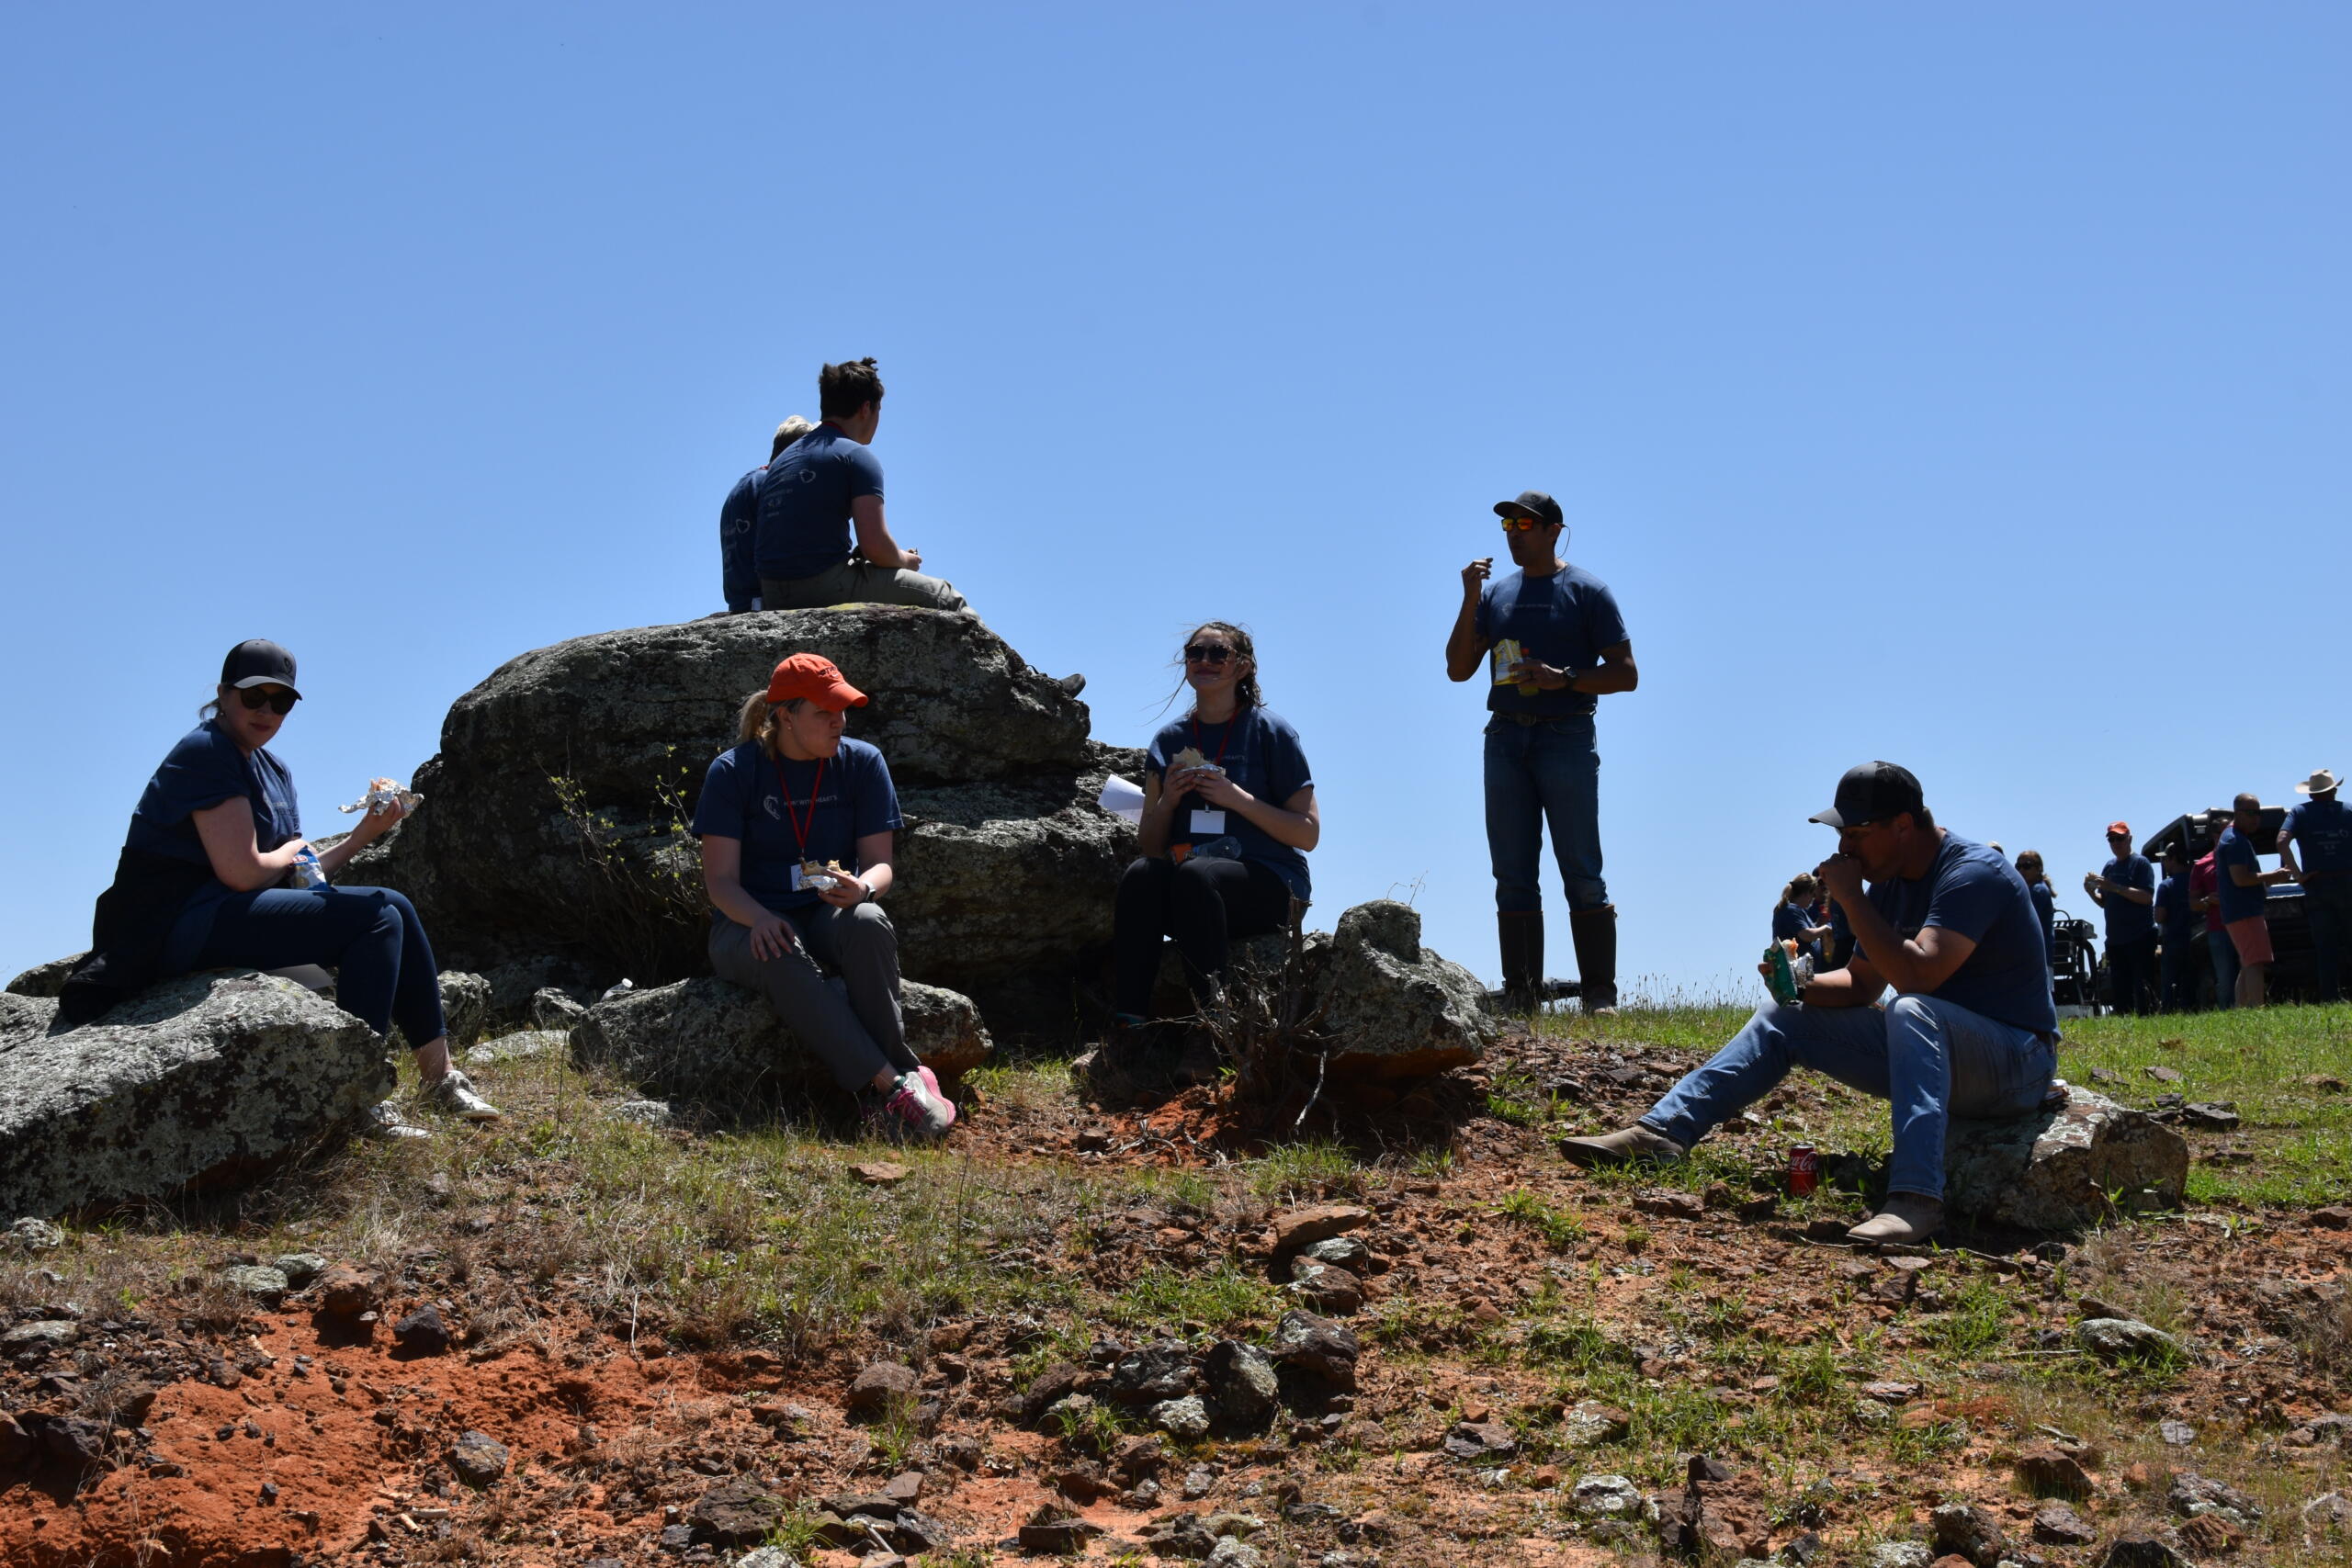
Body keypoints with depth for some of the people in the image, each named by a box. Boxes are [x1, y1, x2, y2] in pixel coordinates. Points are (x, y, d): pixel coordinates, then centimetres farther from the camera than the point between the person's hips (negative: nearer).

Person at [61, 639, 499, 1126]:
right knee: (376, 915, -17)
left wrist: (365, 832, -1)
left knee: (393, 910, 8)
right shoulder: (206, 752, -12)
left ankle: (440, 1080, 7)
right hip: (180, 922, -10)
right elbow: (242, 871, -20)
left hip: (223, 916, 10)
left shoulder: (275, 772, 17)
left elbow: (296, 877, 11)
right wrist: (292, 852, 0)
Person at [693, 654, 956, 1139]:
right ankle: (891, 1082, -45)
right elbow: (721, 880, -7)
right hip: (750, 924, -2)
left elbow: (881, 864, 1)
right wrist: (759, 919, -29)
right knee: (781, 959, -39)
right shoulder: (733, 771, -4)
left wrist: (862, 888, -25)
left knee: (868, 923, -35)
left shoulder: (862, 763, 3)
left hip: (830, 917, 2)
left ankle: (888, 1081, -39)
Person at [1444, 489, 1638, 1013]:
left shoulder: (1587, 591, 3)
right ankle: (1520, 996, 5)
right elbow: (1458, 669, 11)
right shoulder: (1495, 593, 16)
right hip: (1505, 739, 5)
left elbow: (1625, 674, -1)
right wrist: (1470, 601, 0)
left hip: (1566, 737, -4)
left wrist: (1563, 678, -15)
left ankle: (1599, 994, -8)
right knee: (1513, 876, 3)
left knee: (1582, 872, -7)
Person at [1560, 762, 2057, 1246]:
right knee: (1783, 1020, 6)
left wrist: (1850, 896, -24)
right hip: (1928, 1049, 9)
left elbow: (1918, 975, -33)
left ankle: (1915, 1198, -50)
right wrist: (1799, 985, -6)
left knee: (1910, 1010, -39)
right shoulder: (1890, 882, 8)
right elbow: (1859, 985, 15)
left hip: (2016, 1060, -9)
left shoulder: (1973, 874, -20)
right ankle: (1662, 1132, -6)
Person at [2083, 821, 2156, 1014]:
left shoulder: (2140, 863, -4)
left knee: (2142, 989, -10)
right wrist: (2091, 892, 0)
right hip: (2115, 939, 7)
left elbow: (2146, 897, -16)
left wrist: (2114, 887, -22)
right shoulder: (2109, 866, 16)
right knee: (2118, 991, 8)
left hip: (2140, 938, -7)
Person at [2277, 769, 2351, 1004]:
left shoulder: (2300, 812, 3)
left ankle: (2331, 995, -2)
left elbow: (2282, 842, -13)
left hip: (2316, 886, 0)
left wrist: (2298, 874, -9)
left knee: (2326, 947, 2)